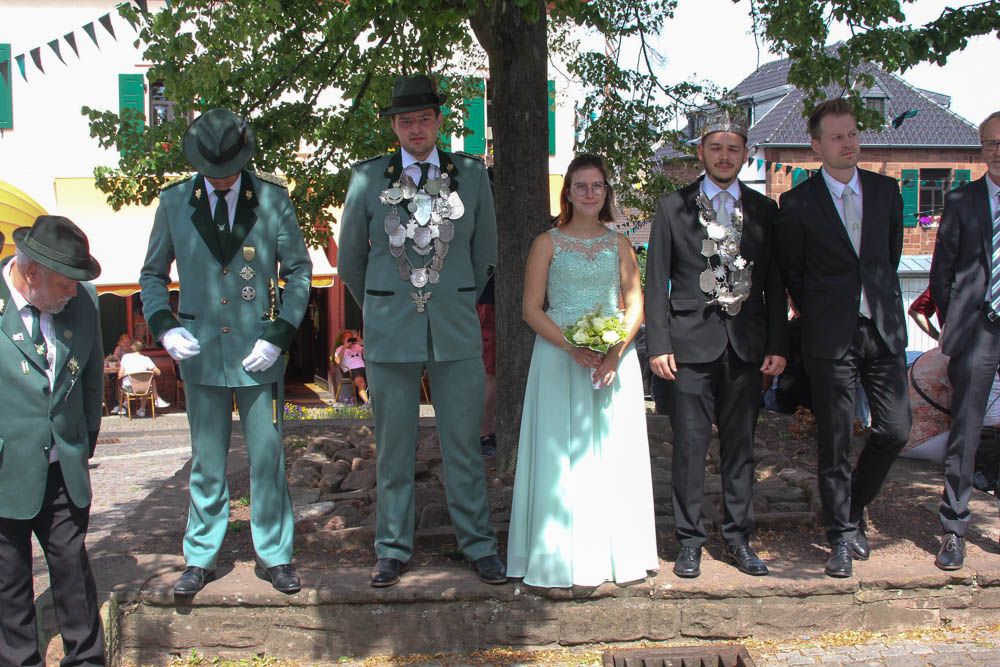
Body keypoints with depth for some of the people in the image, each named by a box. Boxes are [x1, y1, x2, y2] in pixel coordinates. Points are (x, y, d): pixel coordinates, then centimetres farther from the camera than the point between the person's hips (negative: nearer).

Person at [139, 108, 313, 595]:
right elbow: (152, 274, 12)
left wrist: (278, 335, -5)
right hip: (200, 350, 1)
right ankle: (201, 558, 23)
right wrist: (164, 326, -5)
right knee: (206, 463, 9)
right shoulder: (174, 201, 3)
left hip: (259, 353, -1)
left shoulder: (271, 198, -1)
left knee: (267, 459, 5)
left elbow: (299, 270, 4)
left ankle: (274, 556, 19)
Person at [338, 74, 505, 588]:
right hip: (390, 332, 0)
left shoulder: (471, 174, 5)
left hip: (457, 331, 0)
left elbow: (485, 252, 15)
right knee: (393, 447, 7)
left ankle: (478, 545, 18)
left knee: (464, 444, 5)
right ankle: (392, 550, 19)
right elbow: (350, 258, 13)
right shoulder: (367, 177, 2)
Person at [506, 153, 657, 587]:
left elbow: (635, 304, 6)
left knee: (615, 454, 4)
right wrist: (574, 348, -15)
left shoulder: (619, 244, 11)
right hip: (559, 357, -2)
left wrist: (616, 352, -12)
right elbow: (531, 309, -2)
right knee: (562, 455, -2)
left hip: (614, 358, 2)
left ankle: (619, 554, 14)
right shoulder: (548, 243, 4)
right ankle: (564, 558, 6)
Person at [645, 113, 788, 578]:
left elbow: (775, 284, 11)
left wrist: (778, 346, 3)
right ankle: (690, 541, 12)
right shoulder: (674, 207, 4)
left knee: (740, 446, 9)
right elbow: (656, 282, 2)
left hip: (746, 343, 2)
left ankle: (738, 539, 21)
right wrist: (658, 345, -6)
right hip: (692, 342, -2)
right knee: (689, 445, 0)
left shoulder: (764, 211, 11)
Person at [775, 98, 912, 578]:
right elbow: (791, 271, 6)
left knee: (894, 431, 2)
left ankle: (855, 508, 27)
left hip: (884, 331, 3)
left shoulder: (886, 191, 7)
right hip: (831, 339, -3)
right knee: (835, 443, 2)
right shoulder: (798, 203, -3)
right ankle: (842, 536, 17)